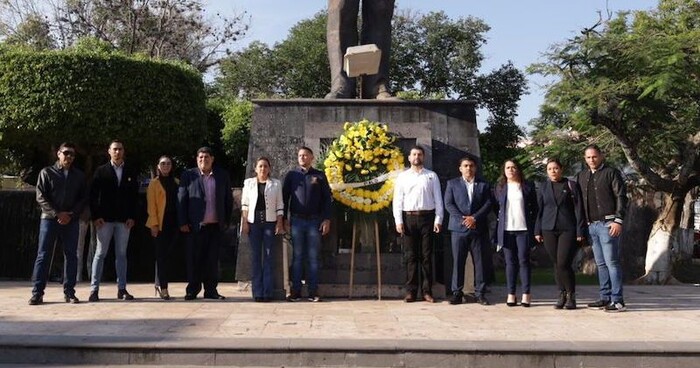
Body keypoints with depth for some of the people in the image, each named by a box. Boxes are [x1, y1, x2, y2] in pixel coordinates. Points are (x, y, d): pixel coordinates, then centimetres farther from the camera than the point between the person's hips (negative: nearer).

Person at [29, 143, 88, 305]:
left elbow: (83, 198, 8)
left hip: (71, 221, 2)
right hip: (49, 219, -2)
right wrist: (57, 214, -13)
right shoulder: (47, 172, 5)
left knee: (71, 255, 1)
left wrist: (71, 215, -8)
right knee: (43, 255, -3)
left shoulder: (79, 175, 11)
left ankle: (69, 292, 6)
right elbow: (40, 197, -2)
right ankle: (37, 293, -1)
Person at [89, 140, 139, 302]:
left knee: (121, 254, 6)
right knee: (100, 254, 1)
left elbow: (135, 195, 6)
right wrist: (95, 216, -8)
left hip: (124, 220, 2)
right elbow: (93, 195, 0)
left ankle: (122, 289, 10)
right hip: (104, 219, -2)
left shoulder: (131, 172, 8)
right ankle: (94, 289, 5)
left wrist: (132, 217, -2)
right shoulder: (101, 171, 3)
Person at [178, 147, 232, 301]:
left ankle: (211, 290, 14)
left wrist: (226, 221, 6)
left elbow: (229, 199, 12)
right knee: (194, 259, 2)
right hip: (195, 226, -1)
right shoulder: (188, 175, 6)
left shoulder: (223, 176, 11)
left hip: (216, 226, 2)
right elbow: (181, 199, 3)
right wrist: (183, 223, -4)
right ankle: (192, 290, 12)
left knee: (212, 259, 6)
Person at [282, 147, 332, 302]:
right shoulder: (291, 175, 9)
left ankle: (313, 292, 5)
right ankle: (295, 291, 4)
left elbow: (327, 198, 6)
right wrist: (285, 218, 0)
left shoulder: (319, 175, 8)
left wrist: (327, 219, -2)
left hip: (314, 221, 0)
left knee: (313, 257, 2)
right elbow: (285, 197, 9)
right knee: (297, 257, 1)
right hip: (296, 220, 0)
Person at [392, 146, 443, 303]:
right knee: (411, 256, 3)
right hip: (408, 218, 0)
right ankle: (411, 291, 8)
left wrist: (438, 220, -4)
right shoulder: (403, 176, 10)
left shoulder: (432, 176, 8)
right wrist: (398, 221, -4)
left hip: (427, 217, 0)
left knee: (426, 255, 3)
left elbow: (438, 199, 5)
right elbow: (397, 200, 5)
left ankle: (427, 291, 9)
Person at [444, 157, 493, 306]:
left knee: (479, 261, 2)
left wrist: (474, 218, -11)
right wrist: (463, 219, -10)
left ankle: (479, 293, 8)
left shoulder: (484, 185, 13)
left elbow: (488, 204, 3)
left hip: (478, 228, 1)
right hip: (459, 228, -1)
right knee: (457, 261, -1)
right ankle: (457, 292, 6)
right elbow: (448, 204, 1)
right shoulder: (452, 184, 11)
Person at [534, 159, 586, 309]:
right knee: (556, 264, 4)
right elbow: (539, 210, 14)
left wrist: (580, 232, -5)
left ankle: (571, 295, 5)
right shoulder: (544, 187, 12)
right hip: (549, 230, 3)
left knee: (563, 264, -11)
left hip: (568, 229, -3)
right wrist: (537, 231, 9)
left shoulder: (572, 185, 4)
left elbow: (578, 210, 1)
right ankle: (562, 294, 16)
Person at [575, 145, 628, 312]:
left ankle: (617, 300, -6)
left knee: (611, 262, -7)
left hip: (608, 223, -6)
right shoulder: (581, 176, 15)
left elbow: (621, 197, -6)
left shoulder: (611, 173, -1)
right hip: (591, 225, 6)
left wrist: (618, 220, -15)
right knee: (600, 263, 9)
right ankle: (605, 297, 14)